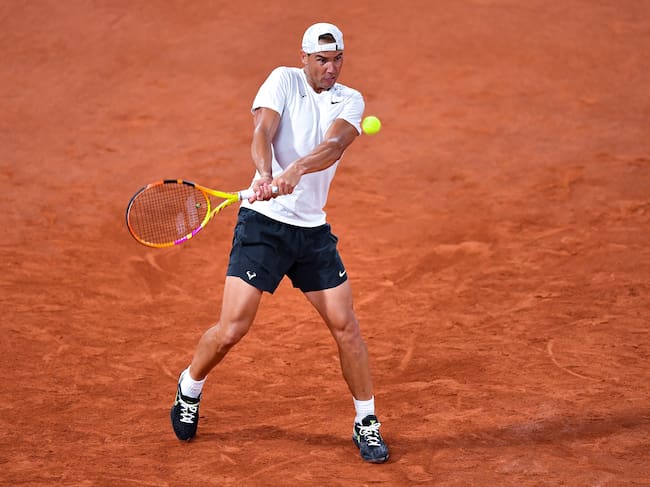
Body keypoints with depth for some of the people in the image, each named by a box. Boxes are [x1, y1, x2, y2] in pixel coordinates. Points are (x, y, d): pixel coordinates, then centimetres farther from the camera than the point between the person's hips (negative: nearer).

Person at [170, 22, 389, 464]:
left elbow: (334, 146, -17)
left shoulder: (350, 101, 3)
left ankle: (367, 423, 15)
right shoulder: (284, 80, -2)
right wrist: (266, 173, -38)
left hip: (313, 230, 3)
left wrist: (296, 170, -37)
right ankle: (190, 388, 23)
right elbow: (262, 133, -17)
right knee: (231, 329, -6)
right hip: (263, 224, -3)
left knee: (346, 326, 1)